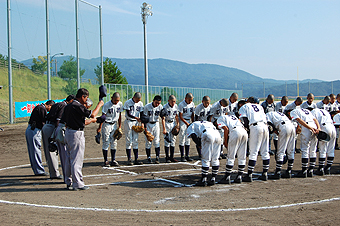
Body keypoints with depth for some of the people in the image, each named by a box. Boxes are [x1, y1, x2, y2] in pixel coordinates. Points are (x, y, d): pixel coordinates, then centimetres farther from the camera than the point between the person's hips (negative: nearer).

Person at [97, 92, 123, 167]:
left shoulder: (120, 104, -1)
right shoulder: (107, 105, -16)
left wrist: (119, 126, 9)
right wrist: (100, 127, -15)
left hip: (114, 124, 5)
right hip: (106, 124, -5)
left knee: (114, 142, 5)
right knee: (106, 142, -5)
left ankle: (113, 160, 10)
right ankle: (106, 161, 0)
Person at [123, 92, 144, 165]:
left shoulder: (140, 103, 5)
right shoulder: (128, 103, -10)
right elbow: (128, 114, -12)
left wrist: (142, 123, -7)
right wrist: (137, 118, -19)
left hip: (136, 123, 4)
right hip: (128, 122, -4)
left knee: (135, 142, 4)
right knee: (129, 142, -4)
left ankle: (136, 160, 5)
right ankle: (129, 160, 0)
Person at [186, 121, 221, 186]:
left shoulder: (191, 127, 24)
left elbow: (194, 138, 7)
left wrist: (200, 145, 14)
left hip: (208, 135, -6)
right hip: (217, 135, 6)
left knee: (206, 159, 0)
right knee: (215, 159, 13)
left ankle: (203, 180, 5)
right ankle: (213, 179, 20)